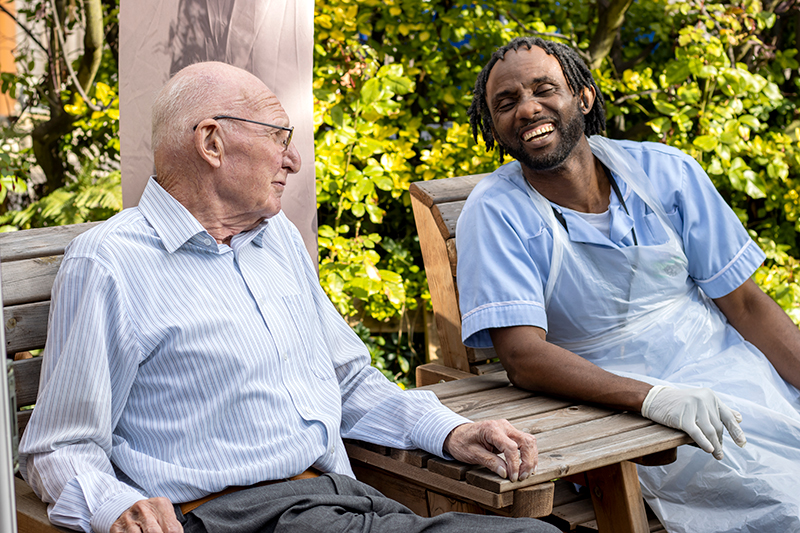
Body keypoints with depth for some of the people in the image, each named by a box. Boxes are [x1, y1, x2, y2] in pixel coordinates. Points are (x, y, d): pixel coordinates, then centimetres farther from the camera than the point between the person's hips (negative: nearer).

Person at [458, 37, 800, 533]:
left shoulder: (666, 171, 3)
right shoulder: (496, 214, -8)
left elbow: (745, 305, 6)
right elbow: (522, 355, -18)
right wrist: (654, 398, -30)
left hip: (736, 374, 5)